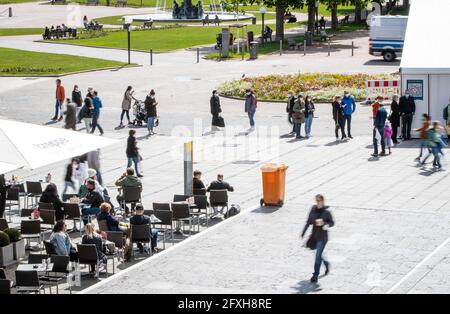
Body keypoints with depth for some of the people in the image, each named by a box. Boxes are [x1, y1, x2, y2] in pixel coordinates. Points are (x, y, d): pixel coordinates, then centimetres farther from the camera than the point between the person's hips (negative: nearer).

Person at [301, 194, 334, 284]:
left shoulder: (326, 212, -11)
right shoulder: (313, 210, 1)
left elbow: (332, 223, -4)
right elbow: (308, 222, 8)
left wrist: (324, 223, -22)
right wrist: (303, 233, 6)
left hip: (322, 237, -5)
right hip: (314, 236, 5)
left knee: (318, 255, -10)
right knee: (318, 254, 18)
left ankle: (315, 275, -5)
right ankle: (326, 264, 47)